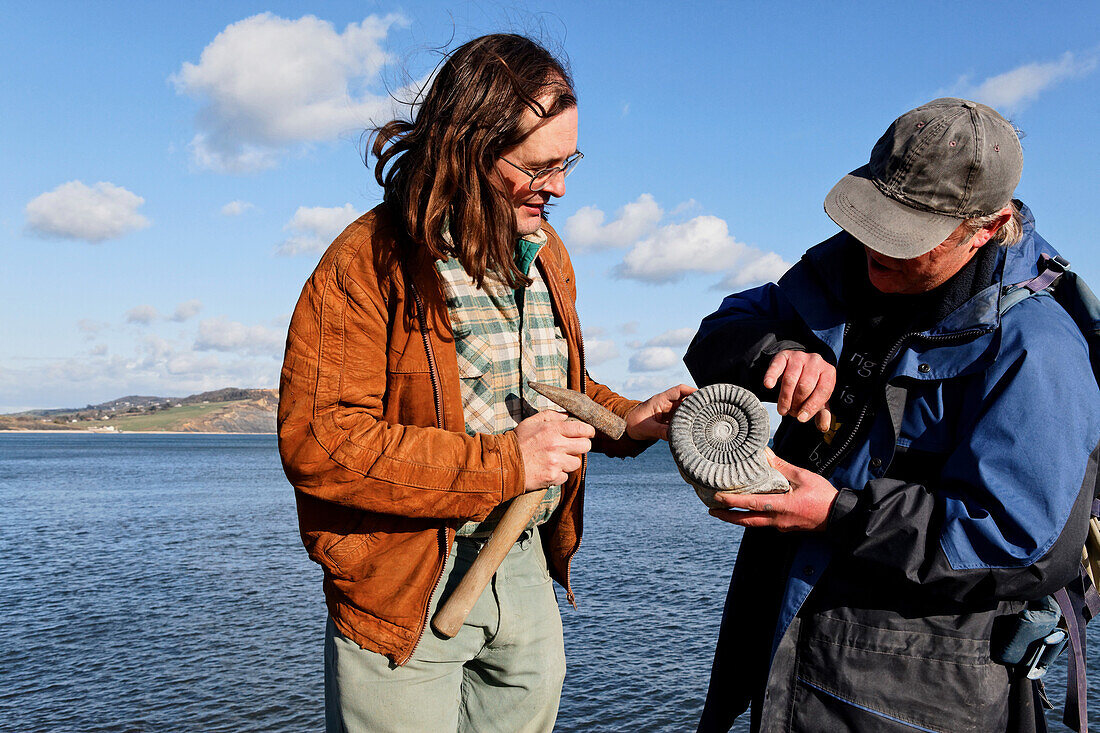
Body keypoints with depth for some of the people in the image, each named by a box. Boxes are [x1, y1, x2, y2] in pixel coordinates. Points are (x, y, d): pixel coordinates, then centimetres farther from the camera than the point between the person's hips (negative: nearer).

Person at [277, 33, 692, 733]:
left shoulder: (547, 256, 8)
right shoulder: (368, 263, -18)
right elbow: (317, 444, -25)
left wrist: (627, 418, 1)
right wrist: (503, 464, -25)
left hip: (527, 564, 7)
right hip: (408, 583, -7)